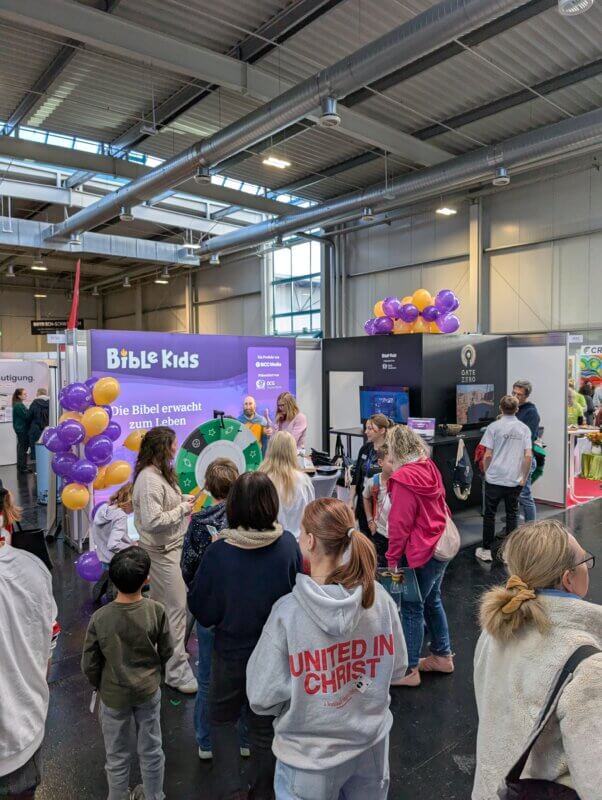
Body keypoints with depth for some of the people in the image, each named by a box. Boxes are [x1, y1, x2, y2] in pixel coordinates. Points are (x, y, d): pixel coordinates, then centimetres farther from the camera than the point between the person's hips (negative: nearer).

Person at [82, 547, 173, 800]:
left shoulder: (99, 618, -24)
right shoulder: (156, 611, -22)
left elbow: (89, 664, -12)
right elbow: (167, 653, -9)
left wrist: (98, 685, 9)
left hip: (113, 695, -1)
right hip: (148, 691, 1)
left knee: (117, 755, 22)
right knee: (151, 750, 22)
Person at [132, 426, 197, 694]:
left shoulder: (160, 473, 8)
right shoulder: (150, 479, -24)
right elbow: (153, 521, -29)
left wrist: (183, 500, 4)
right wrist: (182, 509, -20)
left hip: (168, 547, 10)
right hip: (162, 551, -10)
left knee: (161, 603, 22)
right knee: (176, 607, -3)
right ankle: (176, 671, 8)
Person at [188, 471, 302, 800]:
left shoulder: (219, 552, -26)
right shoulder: (288, 545, -20)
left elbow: (202, 610, -13)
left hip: (232, 652, -2)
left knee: (221, 718, 25)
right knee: (265, 725, 22)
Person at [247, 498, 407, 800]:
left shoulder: (287, 612, -27)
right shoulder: (380, 598, -17)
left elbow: (263, 698, -18)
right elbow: (396, 667, -2)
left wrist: (296, 699, 1)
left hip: (311, 754, -3)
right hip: (372, 742, 3)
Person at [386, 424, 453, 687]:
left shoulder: (403, 478, -21)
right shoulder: (430, 468, 3)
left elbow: (400, 524, -20)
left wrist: (392, 558, -11)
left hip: (419, 553, -9)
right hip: (440, 545, 9)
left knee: (412, 608, 3)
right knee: (432, 600, 22)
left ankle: (409, 669, 15)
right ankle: (442, 656, 35)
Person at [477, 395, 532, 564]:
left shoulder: (494, 427, -6)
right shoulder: (524, 428, 1)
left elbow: (487, 455, -8)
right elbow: (528, 456, -4)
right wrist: (524, 477, 5)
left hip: (494, 479, -2)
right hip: (515, 480, 2)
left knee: (490, 514, 10)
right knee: (512, 514, 12)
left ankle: (486, 550, 17)